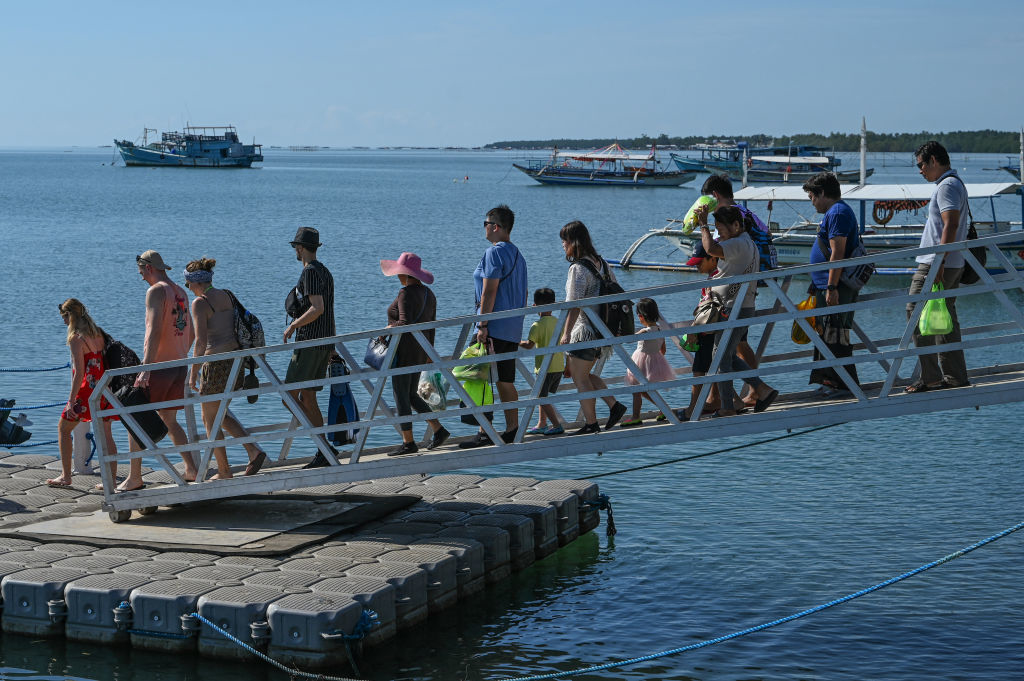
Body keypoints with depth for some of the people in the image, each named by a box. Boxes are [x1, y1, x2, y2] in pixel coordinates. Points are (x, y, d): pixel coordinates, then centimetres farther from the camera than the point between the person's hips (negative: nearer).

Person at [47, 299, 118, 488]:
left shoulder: (76, 338, -12)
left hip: (87, 390, -6)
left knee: (63, 429, 12)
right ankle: (111, 479, 3)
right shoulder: (98, 333, 8)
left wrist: (72, 400, -15)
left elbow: (79, 373, -17)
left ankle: (66, 477, 13)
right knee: (105, 434, 7)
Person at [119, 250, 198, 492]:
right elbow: (191, 334, 21)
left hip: (159, 366, -8)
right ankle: (191, 469, 13)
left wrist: (146, 368, -26)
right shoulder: (180, 292, 14)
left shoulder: (156, 291, -11)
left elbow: (154, 331, -22)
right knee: (169, 420, 19)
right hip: (179, 365, 8)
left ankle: (134, 478, 0)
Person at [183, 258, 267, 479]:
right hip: (236, 358, 8)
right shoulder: (227, 297, 11)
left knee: (209, 418, 8)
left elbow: (201, 341, -19)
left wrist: (193, 372, -15)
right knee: (220, 413, 23)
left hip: (216, 362, -8)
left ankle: (224, 471, 12)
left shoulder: (200, 303, -11)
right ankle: (254, 449, 8)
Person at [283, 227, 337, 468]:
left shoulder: (311, 271, -12)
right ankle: (322, 454, 8)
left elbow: (318, 308, -23)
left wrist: (293, 326, -13)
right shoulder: (324, 271, 19)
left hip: (309, 343, -10)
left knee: (290, 395, -9)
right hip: (324, 342, 10)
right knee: (307, 397, 10)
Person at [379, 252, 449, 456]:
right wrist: (429, 351, 22)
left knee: (401, 397, 0)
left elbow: (406, 324, -27)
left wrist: (389, 327, -10)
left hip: (404, 351, -9)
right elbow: (431, 326, 16)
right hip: (420, 351, 9)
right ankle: (438, 430, 12)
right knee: (411, 395, 18)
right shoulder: (428, 294, 11)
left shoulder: (406, 294, -17)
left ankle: (408, 443, 3)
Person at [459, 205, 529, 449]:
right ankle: (511, 429, 13)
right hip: (513, 330, 9)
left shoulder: (494, 252, -11)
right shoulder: (518, 255, 17)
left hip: (494, 328, -9)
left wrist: (483, 325, -17)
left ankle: (484, 434, -11)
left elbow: (489, 292, -17)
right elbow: (523, 295, 21)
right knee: (506, 381, 12)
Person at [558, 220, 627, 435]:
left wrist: (566, 333, -17)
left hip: (585, 330, -9)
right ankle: (614, 406, 14)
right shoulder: (600, 263, 10)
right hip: (601, 328, 9)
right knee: (584, 374, 19)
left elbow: (574, 305, -21)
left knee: (580, 377, 2)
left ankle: (591, 423, 6)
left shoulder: (578, 268, -17)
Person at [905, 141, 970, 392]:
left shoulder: (947, 185, -13)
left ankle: (930, 377, -11)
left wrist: (939, 263, -28)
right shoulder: (956, 184, 20)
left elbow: (951, 225, -23)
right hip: (952, 265, 10)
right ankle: (956, 376, 13)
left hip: (936, 265, -10)